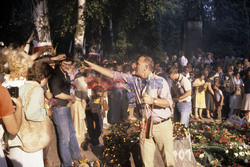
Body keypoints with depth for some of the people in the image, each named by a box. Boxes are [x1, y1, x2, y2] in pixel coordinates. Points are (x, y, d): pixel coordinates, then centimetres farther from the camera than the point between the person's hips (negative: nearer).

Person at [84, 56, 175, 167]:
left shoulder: (160, 81, -10)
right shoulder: (135, 79, 6)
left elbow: (169, 102, -15)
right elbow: (114, 75, 9)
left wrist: (153, 100, -30)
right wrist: (93, 66, 9)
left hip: (162, 125, -4)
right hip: (145, 126, 5)